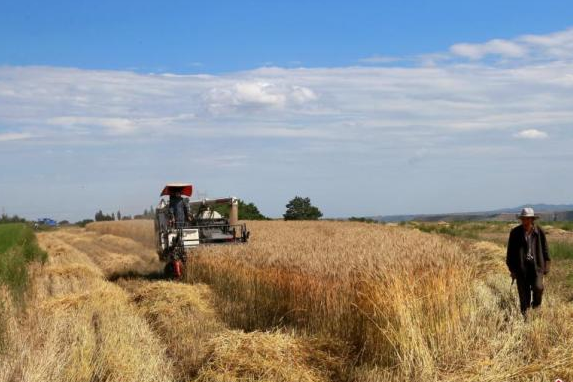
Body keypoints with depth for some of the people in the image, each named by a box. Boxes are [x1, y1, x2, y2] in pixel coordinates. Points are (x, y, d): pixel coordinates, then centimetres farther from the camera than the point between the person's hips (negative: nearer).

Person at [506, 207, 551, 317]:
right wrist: (512, 269, 0)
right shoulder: (515, 233, -6)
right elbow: (510, 252, 1)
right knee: (524, 293, 1)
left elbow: (545, 249, 7)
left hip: (536, 265, 0)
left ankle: (536, 307, 12)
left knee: (538, 287, -17)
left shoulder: (539, 232, -4)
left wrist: (546, 266, 6)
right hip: (521, 266, 0)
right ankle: (524, 315, 17)